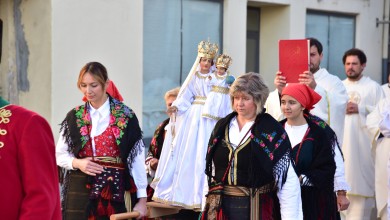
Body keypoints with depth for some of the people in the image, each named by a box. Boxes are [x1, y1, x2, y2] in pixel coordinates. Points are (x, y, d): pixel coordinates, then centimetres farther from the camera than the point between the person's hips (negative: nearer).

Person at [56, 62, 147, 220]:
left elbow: (137, 158, -2)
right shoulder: (74, 117, 8)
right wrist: (77, 163, -9)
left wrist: (142, 199, -5)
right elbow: (59, 155, 12)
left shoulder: (126, 117, -1)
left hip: (114, 191, -2)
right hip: (80, 191, 2)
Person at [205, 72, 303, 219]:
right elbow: (210, 170, 12)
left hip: (257, 207, -4)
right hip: (222, 204, 4)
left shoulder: (272, 131, -9)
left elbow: (287, 179, -11)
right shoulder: (222, 126, 7)